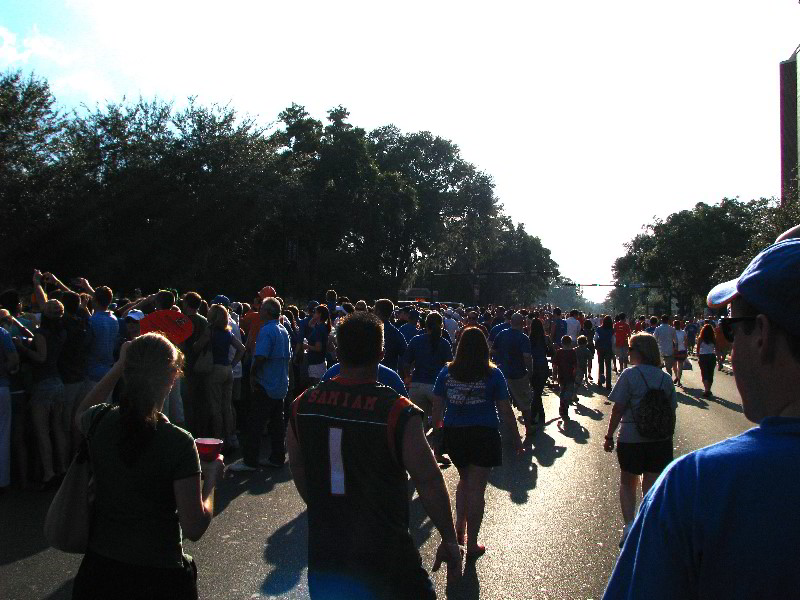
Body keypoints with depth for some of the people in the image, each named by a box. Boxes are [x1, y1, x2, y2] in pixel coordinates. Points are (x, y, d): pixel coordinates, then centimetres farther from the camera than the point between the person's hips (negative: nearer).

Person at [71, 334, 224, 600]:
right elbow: (194, 528, -19)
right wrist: (211, 478, -4)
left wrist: (118, 366, 13)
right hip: (158, 575, -3)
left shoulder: (101, 421, -11)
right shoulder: (178, 442, -23)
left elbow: (80, 415, 18)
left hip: (98, 568, 3)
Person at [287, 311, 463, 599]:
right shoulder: (398, 413, -19)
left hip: (324, 550, 4)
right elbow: (429, 482, -16)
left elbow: (297, 467, 8)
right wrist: (449, 541, -4)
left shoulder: (304, 403, -5)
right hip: (383, 552, -4)